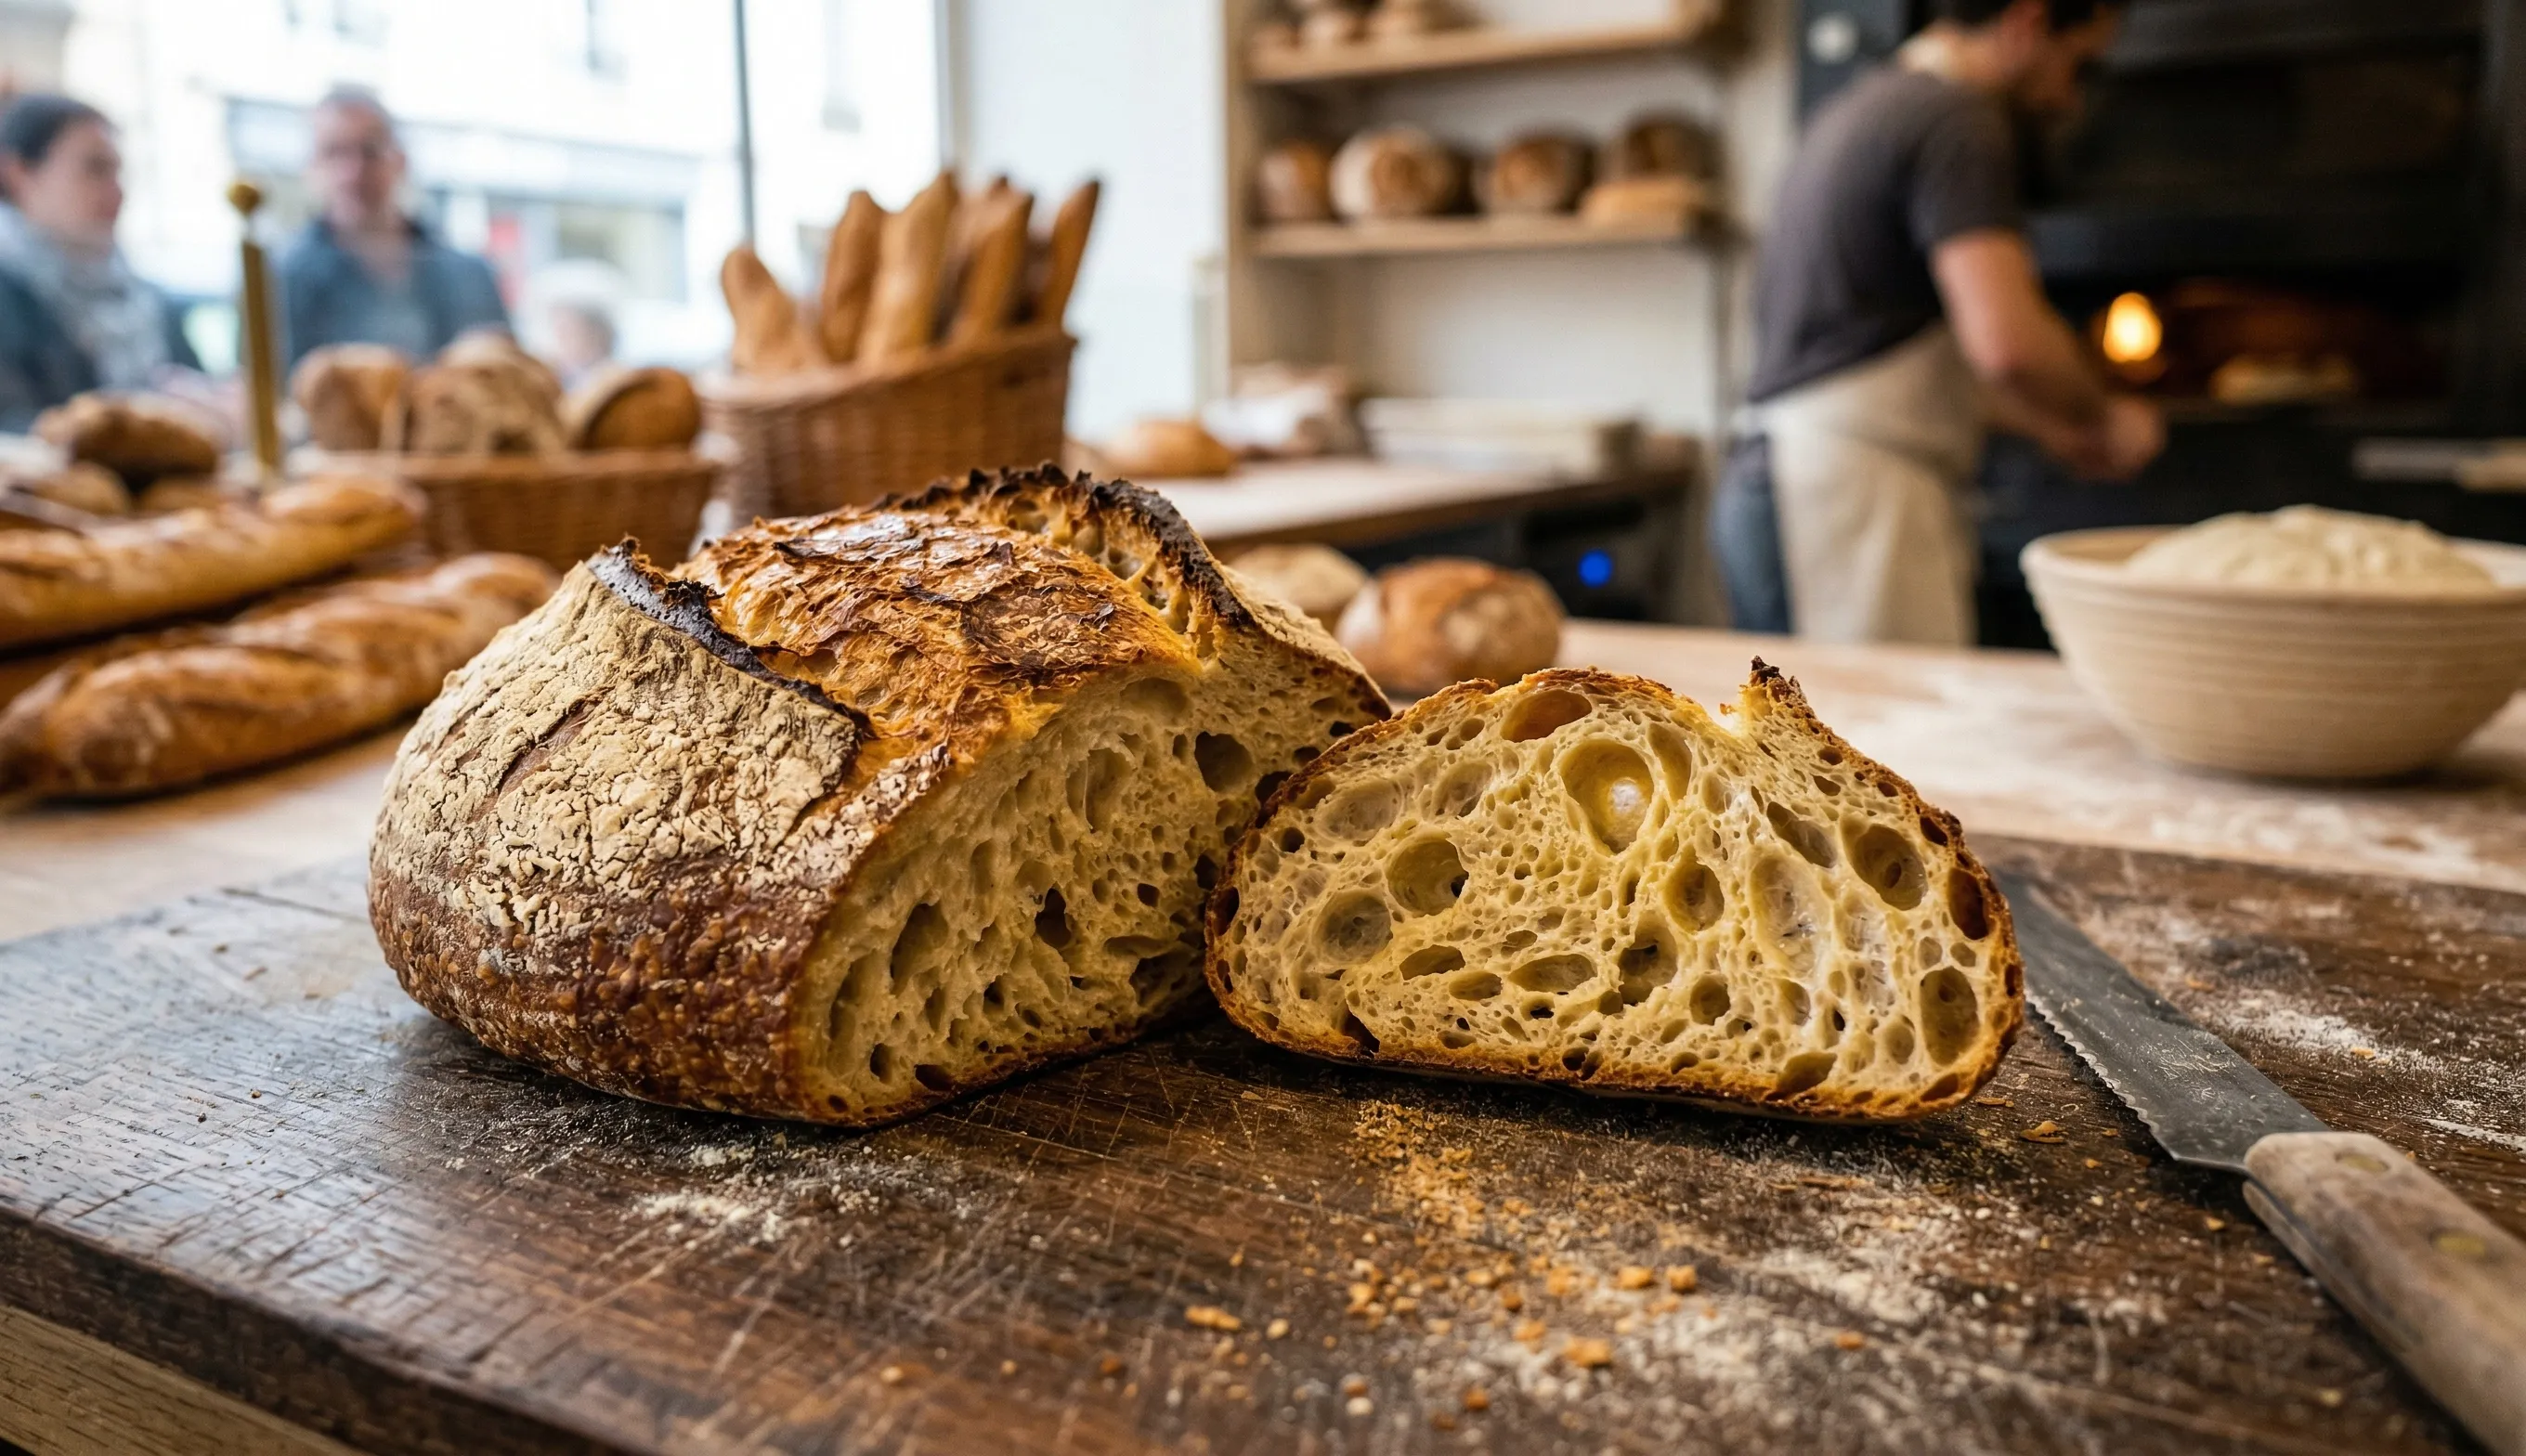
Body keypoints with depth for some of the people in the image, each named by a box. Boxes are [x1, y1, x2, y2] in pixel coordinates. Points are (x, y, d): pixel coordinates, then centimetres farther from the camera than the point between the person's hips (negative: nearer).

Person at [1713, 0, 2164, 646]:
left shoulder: (1869, 104, 23)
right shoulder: (1956, 118, -8)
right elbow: (2006, 339, -21)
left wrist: (2049, 428, 29)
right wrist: (2107, 420, -2)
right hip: (1854, 489, -10)